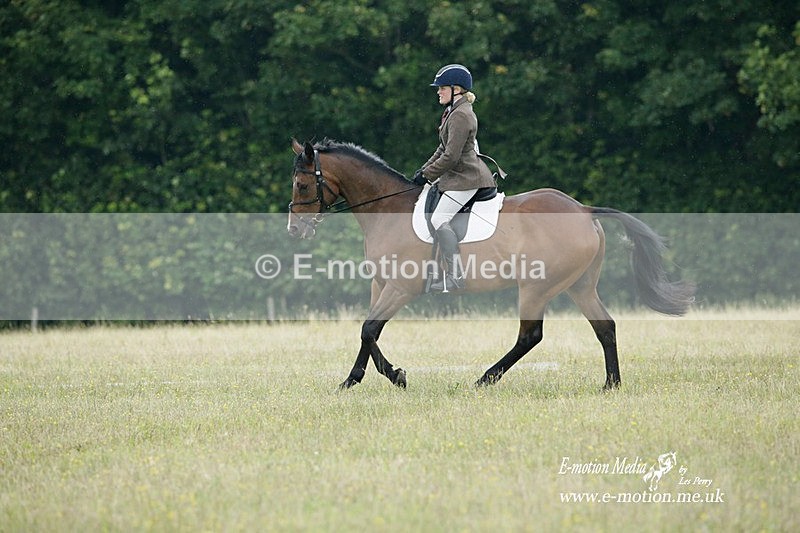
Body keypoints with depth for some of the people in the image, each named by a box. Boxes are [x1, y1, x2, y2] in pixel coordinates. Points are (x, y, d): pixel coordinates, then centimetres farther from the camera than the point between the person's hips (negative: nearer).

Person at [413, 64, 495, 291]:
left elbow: (451, 156, -21)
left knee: (439, 219, -19)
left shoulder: (461, 115, -18)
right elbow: (444, 148, 23)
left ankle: (455, 277, -25)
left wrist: (428, 175, -12)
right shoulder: (454, 112, 17)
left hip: (465, 177, -11)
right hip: (459, 175, 11)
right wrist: (425, 169, 14)